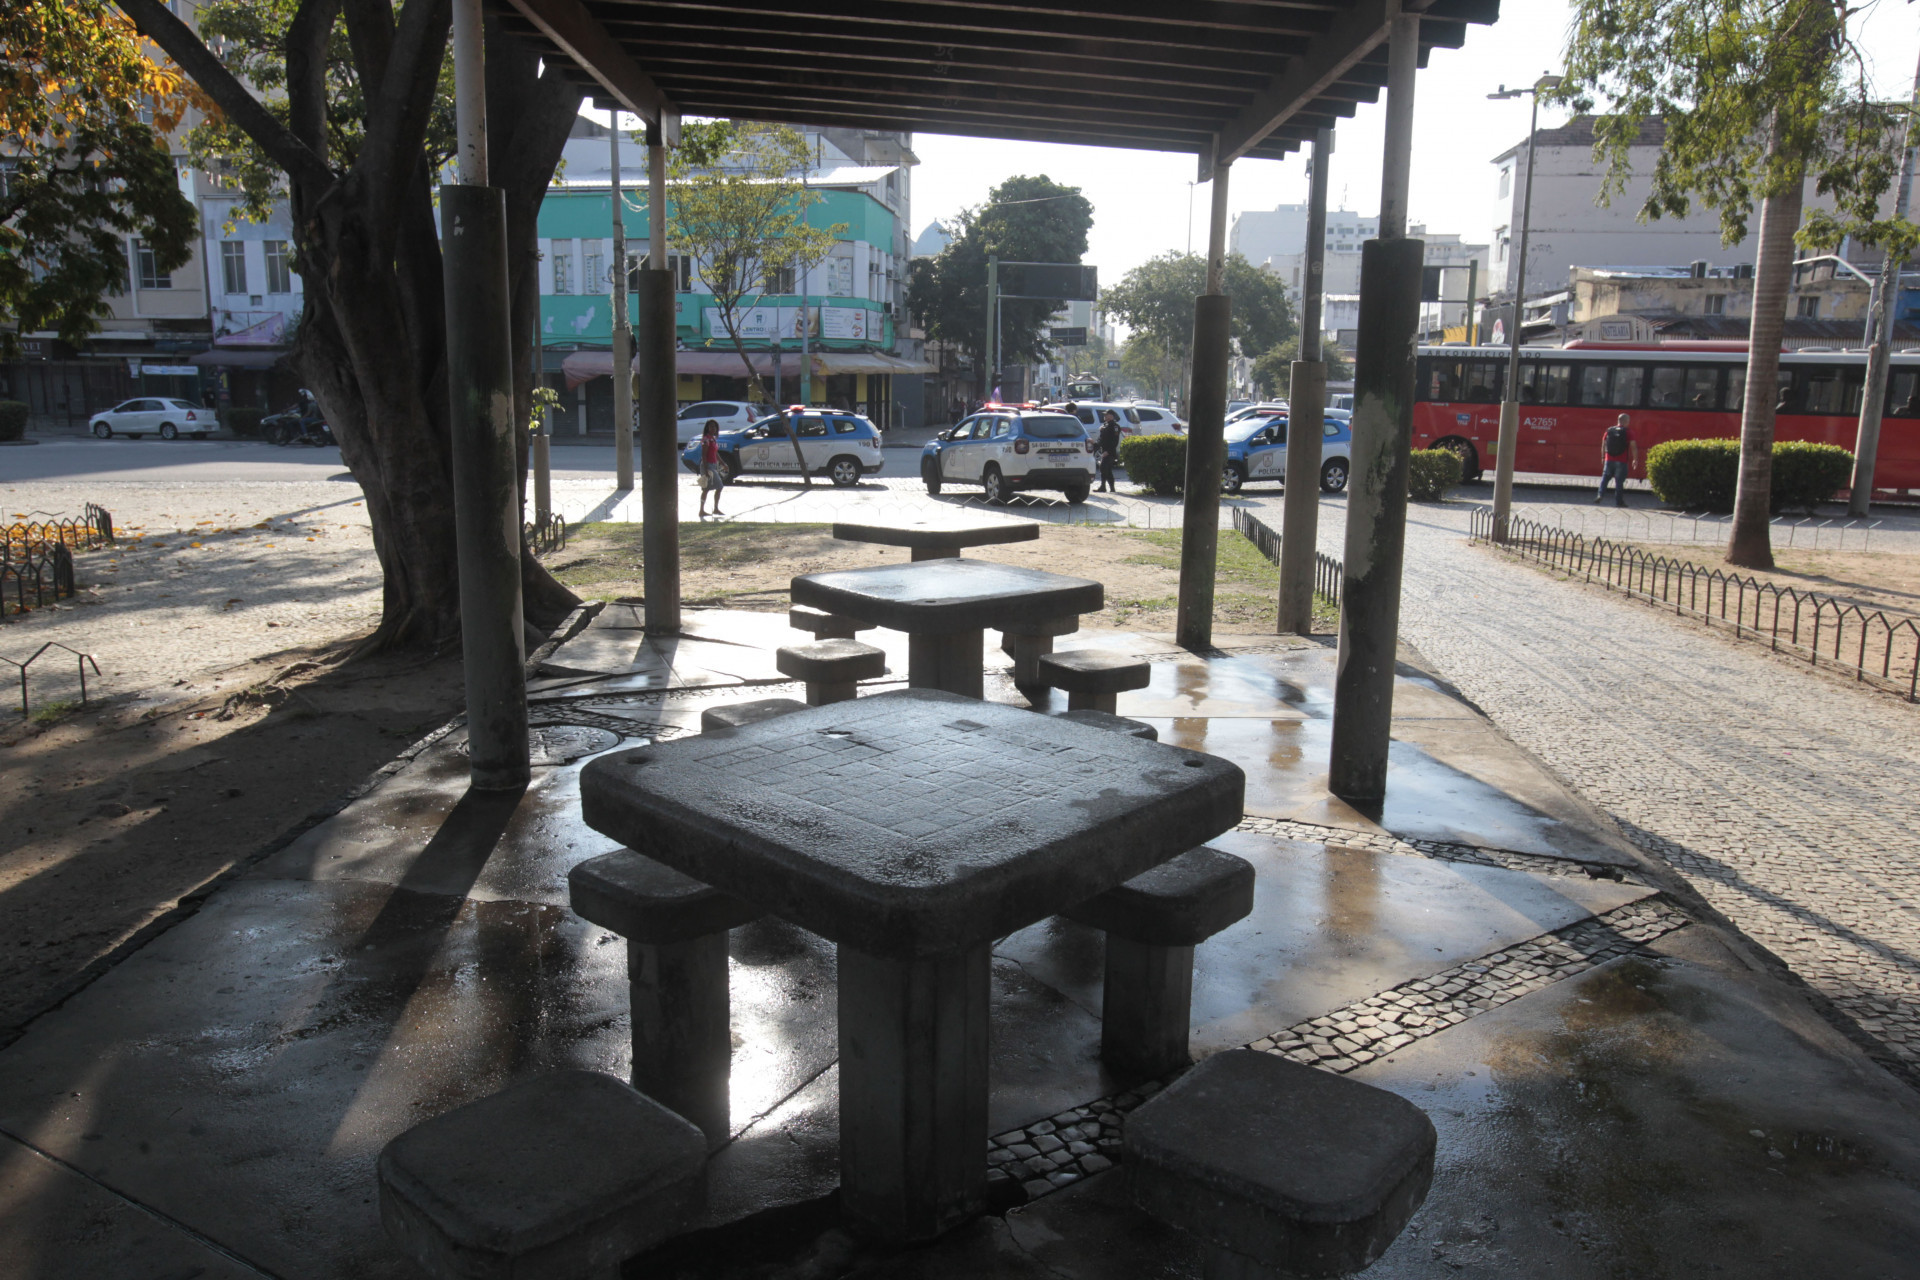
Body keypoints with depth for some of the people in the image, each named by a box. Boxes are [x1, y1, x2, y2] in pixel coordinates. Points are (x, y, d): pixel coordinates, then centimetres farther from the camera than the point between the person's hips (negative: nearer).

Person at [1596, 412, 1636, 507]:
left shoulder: (1609, 430, 4)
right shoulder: (1628, 432, -6)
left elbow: (1603, 445, 9)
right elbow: (1633, 447, -9)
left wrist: (1603, 457, 19)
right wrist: (1635, 459, 1)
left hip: (1609, 460, 3)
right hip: (1622, 461, -3)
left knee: (1605, 478, 14)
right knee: (1619, 481, 2)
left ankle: (1600, 495, -2)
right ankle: (1619, 501, 6)